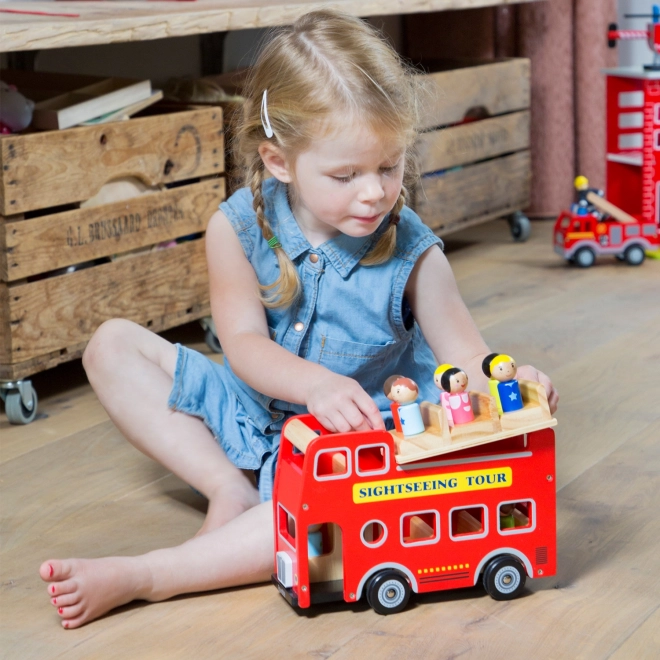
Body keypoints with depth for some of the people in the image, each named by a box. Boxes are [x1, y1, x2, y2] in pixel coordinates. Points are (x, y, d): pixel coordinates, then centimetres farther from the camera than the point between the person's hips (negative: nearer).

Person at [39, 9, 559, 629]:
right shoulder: (237, 228, -12)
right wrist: (315, 383, -37)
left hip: (359, 435, -3)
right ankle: (230, 492, -15)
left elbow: (464, 358, -12)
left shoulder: (412, 253, -13)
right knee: (113, 346, -5)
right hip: (255, 410, 3)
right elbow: (244, 344, -16)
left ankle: (139, 576, -37)